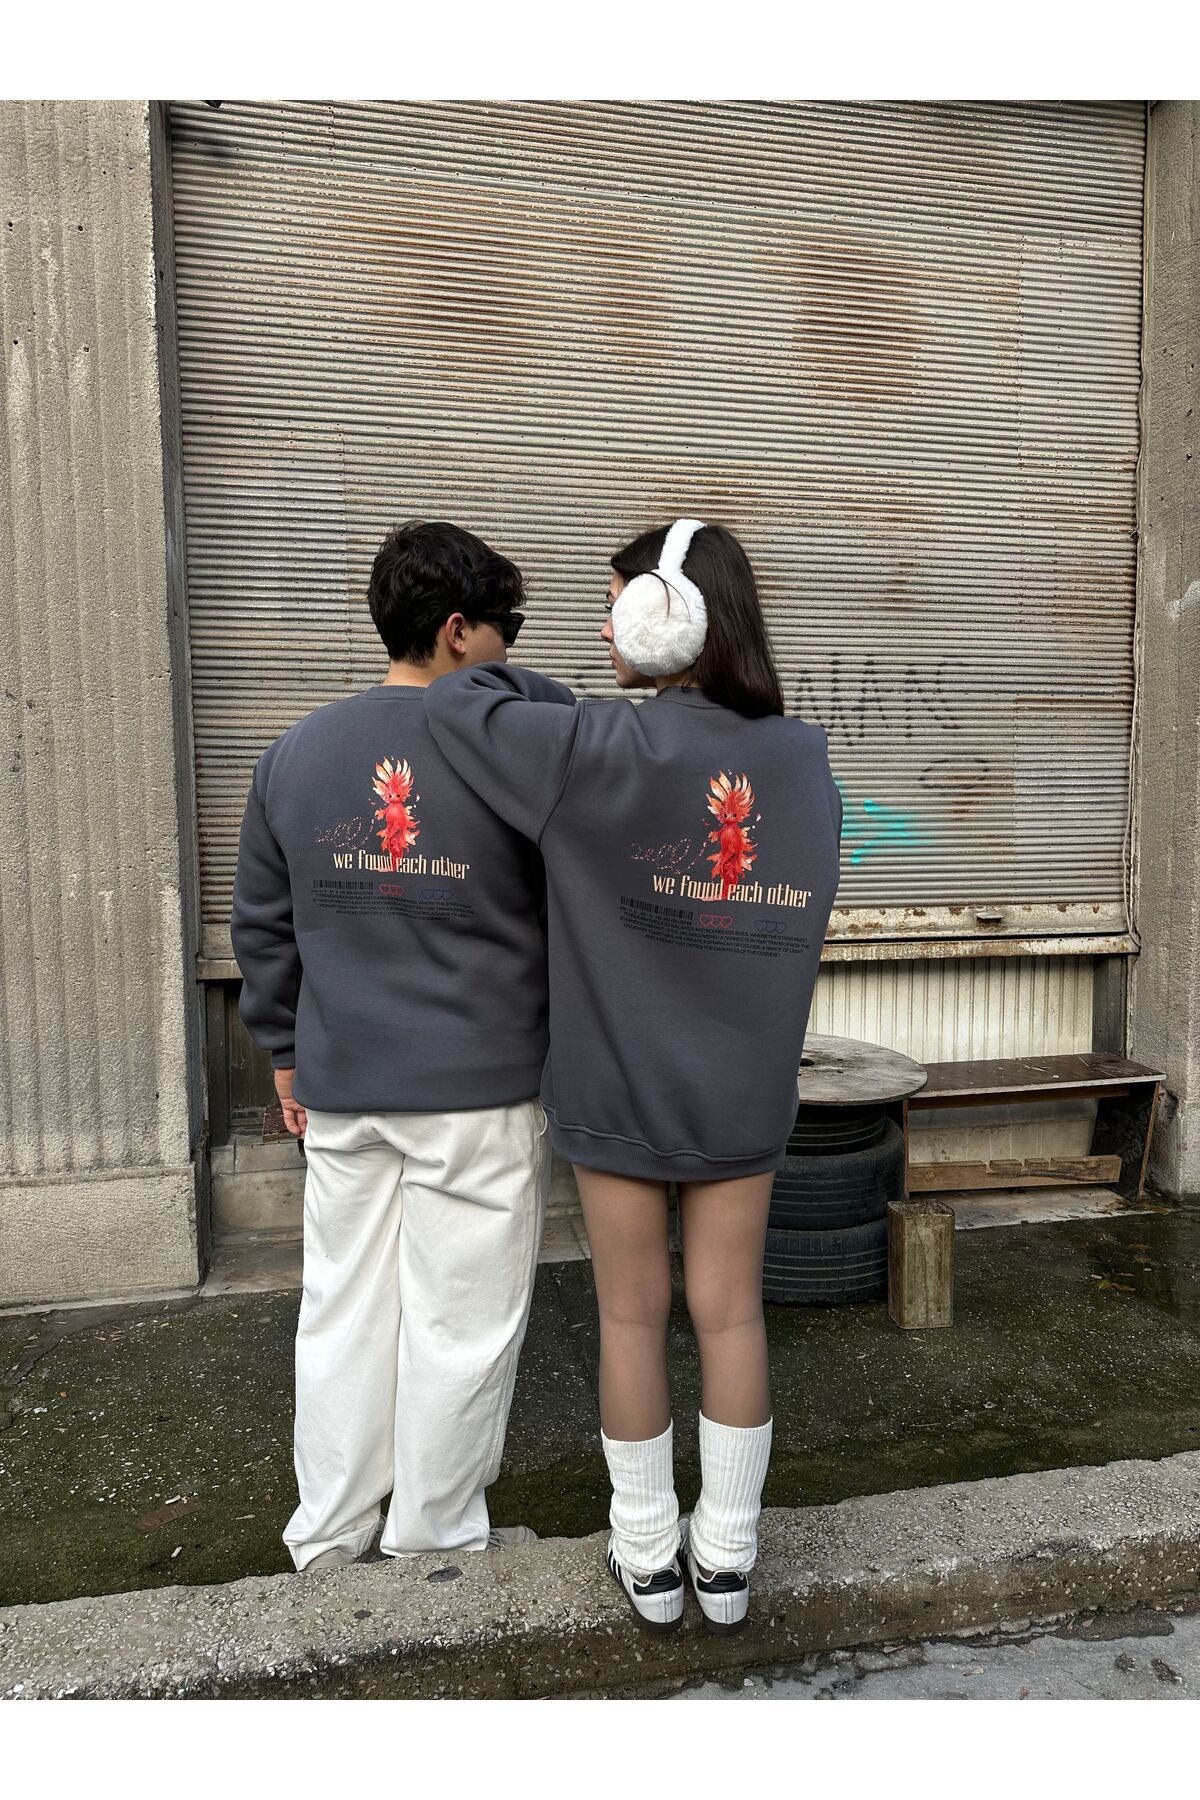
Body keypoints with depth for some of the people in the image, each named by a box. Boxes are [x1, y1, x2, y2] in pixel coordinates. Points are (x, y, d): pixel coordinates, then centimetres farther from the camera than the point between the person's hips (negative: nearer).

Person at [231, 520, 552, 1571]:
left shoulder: (295, 755, 3)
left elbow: (261, 926, 10)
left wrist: (286, 1053, 21)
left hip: (341, 1091, 5)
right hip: (482, 1092, -4)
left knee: (344, 1310, 16)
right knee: (460, 1323, 10)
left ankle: (330, 1534, 31)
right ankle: (435, 1538, 27)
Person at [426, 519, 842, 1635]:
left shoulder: (604, 753, -17)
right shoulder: (804, 758, -2)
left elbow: (456, 706, -11)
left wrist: (545, 693, 5)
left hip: (620, 1085, -3)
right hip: (744, 1089, 3)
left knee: (632, 1315, 12)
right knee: (730, 1312, 12)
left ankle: (647, 1557, 28)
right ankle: (725, 1560, 27)